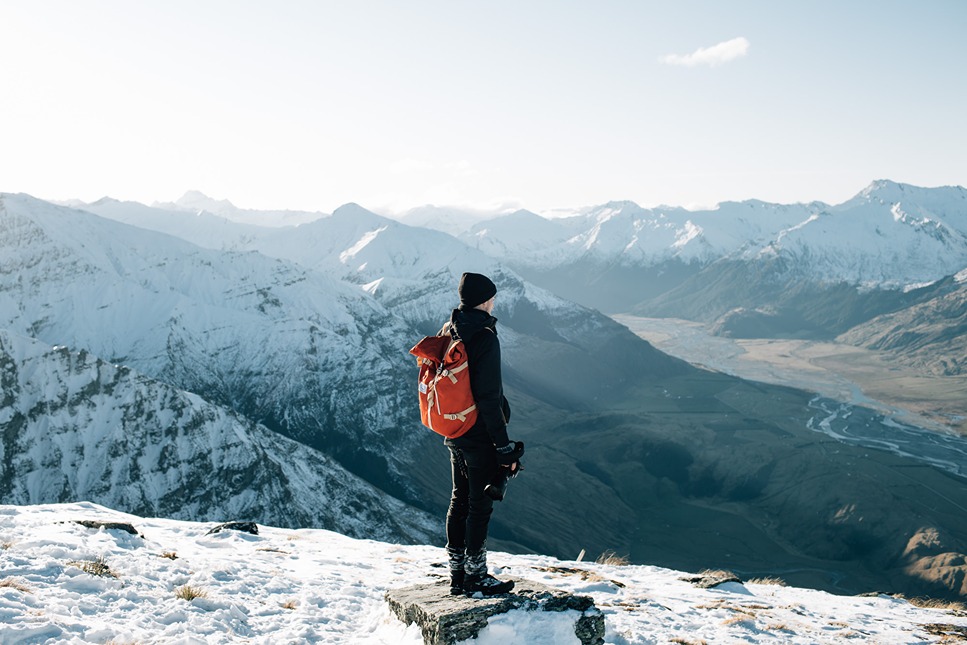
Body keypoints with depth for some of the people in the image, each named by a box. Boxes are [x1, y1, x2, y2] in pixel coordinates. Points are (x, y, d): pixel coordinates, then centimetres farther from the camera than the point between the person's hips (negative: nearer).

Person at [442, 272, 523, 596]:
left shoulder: (447, 332, 6)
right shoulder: (484, 338, -19)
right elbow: (488, 398, -22)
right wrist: (505, 447, -17)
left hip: (454, 434, 8)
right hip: (480, 438, -8)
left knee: (459, 500, 15)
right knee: (480, 505, 2)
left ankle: (457, 573, 24)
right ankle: (476, 576, 12)